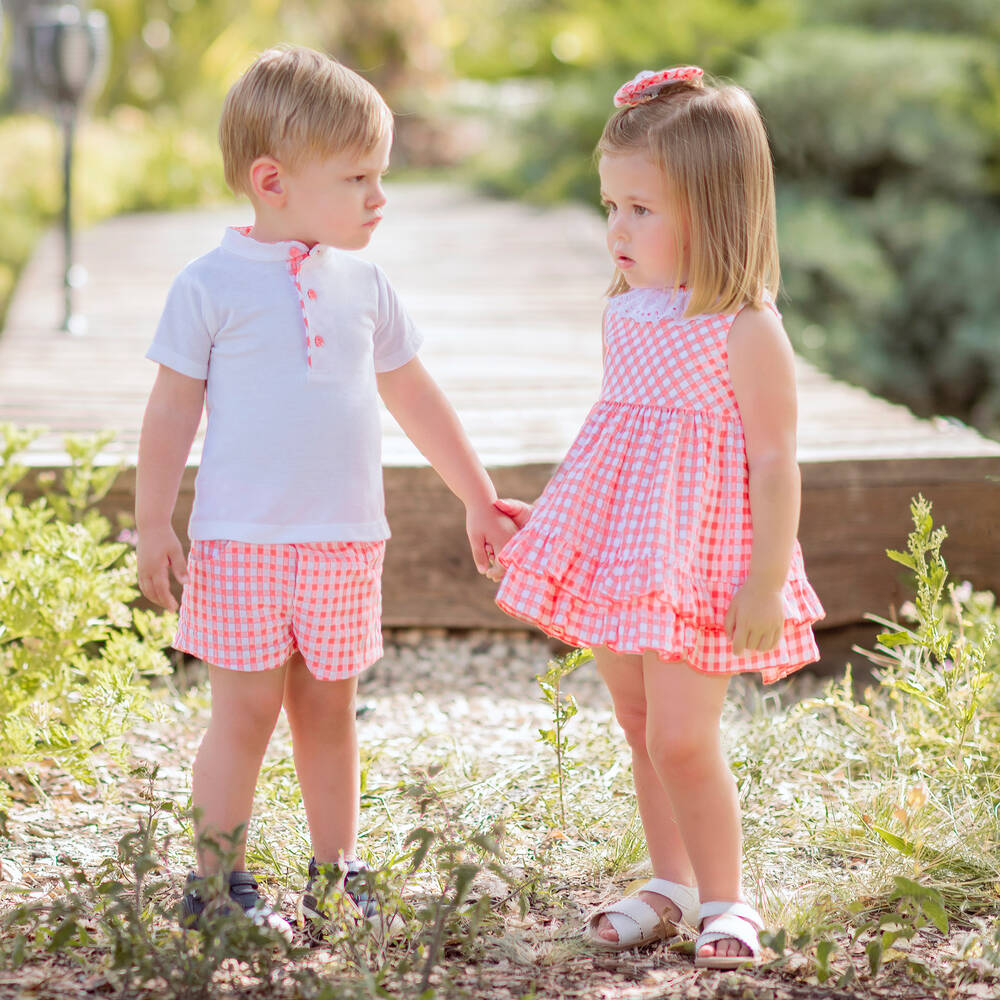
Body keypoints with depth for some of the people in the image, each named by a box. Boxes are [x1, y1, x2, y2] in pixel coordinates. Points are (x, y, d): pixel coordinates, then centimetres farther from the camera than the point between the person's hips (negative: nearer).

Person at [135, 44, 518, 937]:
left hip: (346, 544, 4)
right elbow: (172, 409, -3)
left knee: (329, 707, 11)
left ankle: (336, 875, 20)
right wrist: (154, 527, -7)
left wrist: (480, 499, 22)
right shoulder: (213, 285, -6)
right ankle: (216, 882, 9)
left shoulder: (364, 286, 9)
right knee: (247, 711, -2)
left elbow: (416, 400, 19)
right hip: (241, 545, -4)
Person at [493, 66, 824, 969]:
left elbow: (776, 462, -15)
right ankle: (671, 885, 28)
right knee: (640, 729, 14)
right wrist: (544, 510, 22)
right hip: (624, 552, 7)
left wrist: (767, 583, -18)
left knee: (681, 737, -9)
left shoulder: (746, 327, -15)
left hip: (702, 558, -7)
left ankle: (724, 898, 9)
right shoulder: (626, 311, 7)